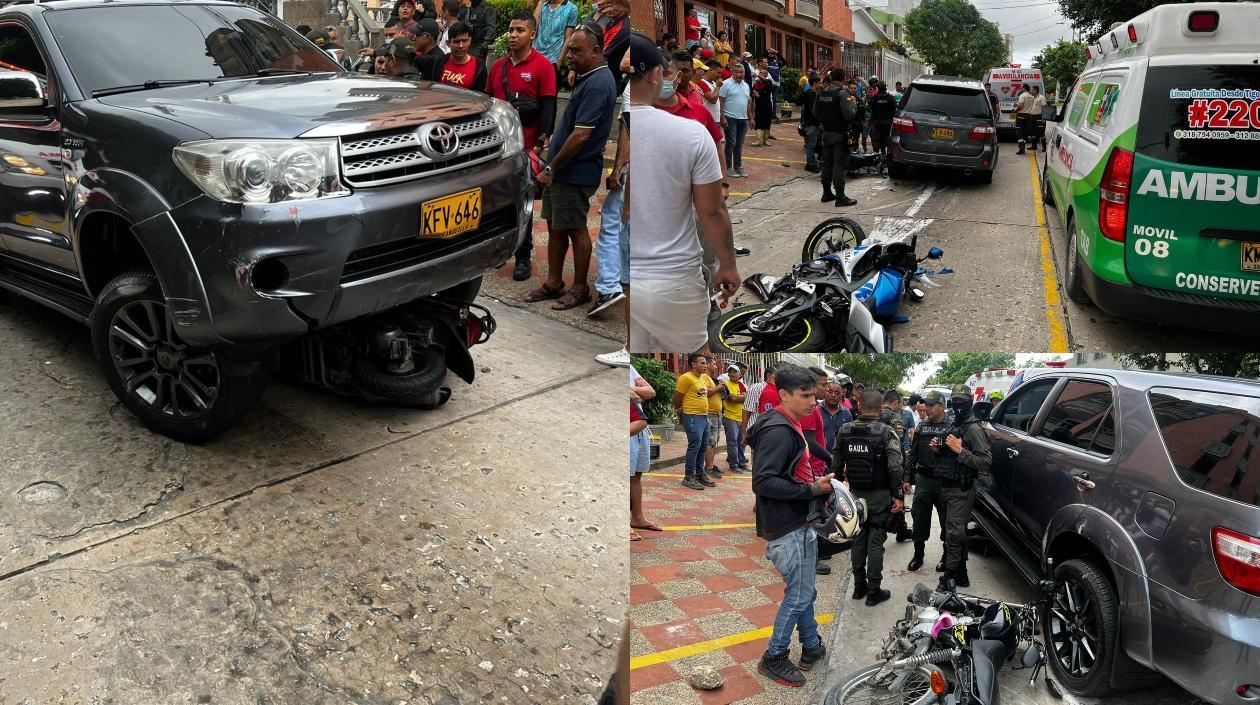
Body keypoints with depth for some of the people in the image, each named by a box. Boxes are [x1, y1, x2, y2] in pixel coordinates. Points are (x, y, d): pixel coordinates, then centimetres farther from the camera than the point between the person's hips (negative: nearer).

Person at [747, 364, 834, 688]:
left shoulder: (789, 427, 12)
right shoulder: (778, 431, -20)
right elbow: (763, 482, -26)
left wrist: (817, 482, 4)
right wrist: (812, 489, -21)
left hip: (800, 524, 10)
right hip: (789, 529, -10)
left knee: (805, 591, 19)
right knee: (799, 596, 0)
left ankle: (812, 648, 33)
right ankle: (773, 659, 13)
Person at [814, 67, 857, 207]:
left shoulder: (822, 93, 5)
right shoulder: (842, 93, -16)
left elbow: (816, 113, 10)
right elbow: (849, 114, -21)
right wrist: (853, 103, -4)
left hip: (826, 133, 7)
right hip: (839, 134, -7)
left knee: (827, 163, 14)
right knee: (839, 165, -5)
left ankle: (827, 193, 20)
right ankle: (840, 197, -5)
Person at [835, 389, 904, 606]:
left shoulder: (845, 430, -2)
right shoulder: (886, 432, -14)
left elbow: (836, 464, 2)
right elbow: (895, 467, -17)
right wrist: (898, 495, -10)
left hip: (855, 492, 4)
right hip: (879, 495, -4)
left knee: (858, 540, 14)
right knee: (875, 542, 2)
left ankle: (859, 586, 22)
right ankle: (873, 592, 7)